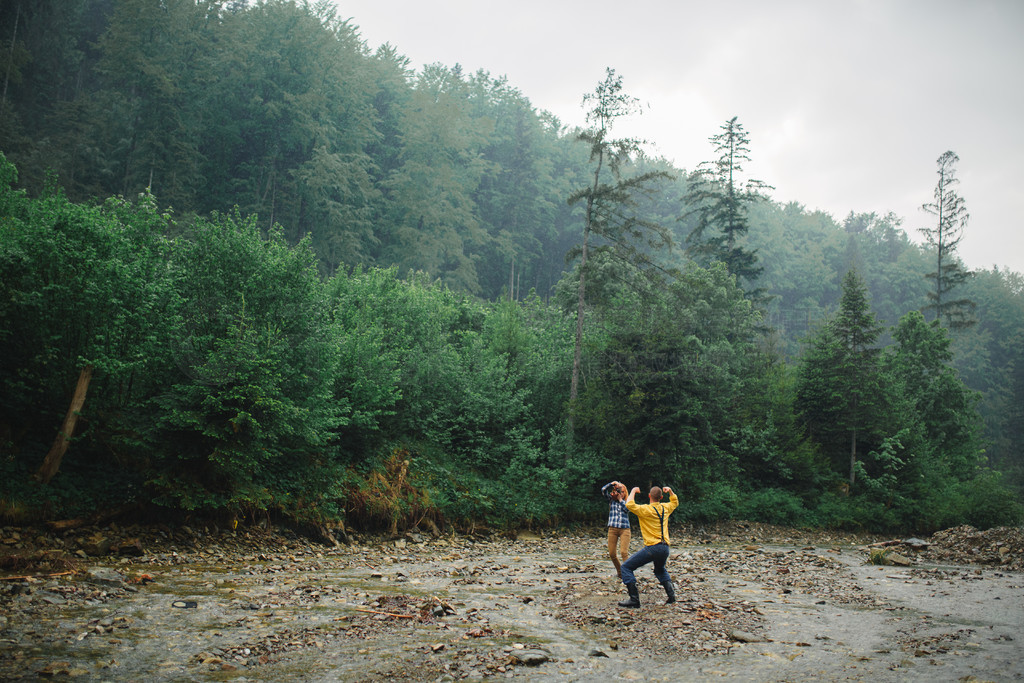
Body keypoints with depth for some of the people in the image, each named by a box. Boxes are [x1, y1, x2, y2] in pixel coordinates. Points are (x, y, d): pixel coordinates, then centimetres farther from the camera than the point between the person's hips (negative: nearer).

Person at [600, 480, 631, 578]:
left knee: (624, 552, -17)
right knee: (612, 553, -1)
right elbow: (603, 490, 2)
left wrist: (620, 499, 0)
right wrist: (613, 483, -3)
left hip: (625, 530, -1)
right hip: (612, 529, 1)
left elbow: (628, 508, -8)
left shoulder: (626, 502, 14)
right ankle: (619, 571, 20)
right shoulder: (611, 500, 14)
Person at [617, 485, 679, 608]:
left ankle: (634, 599, -9)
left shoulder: (646, 509, -9)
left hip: (652, 547, -7)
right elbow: (675, 502, 32)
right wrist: (670, 491, 28)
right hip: (665, 548, 7)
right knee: (660, 570, 35)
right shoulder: (665, 508, 11)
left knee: (626, 567, -1)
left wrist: (633, 491, -4)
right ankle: (671, 594, 15)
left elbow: (629, 505, -18)